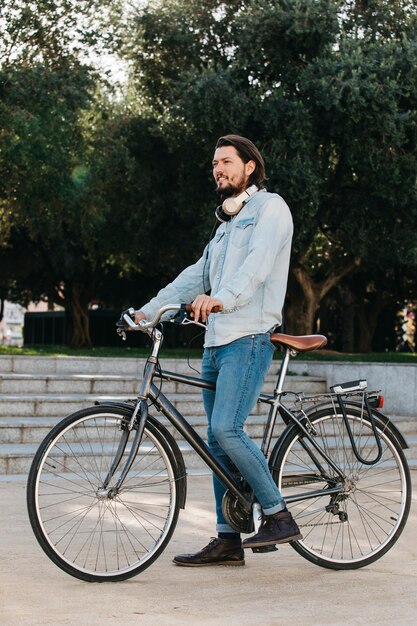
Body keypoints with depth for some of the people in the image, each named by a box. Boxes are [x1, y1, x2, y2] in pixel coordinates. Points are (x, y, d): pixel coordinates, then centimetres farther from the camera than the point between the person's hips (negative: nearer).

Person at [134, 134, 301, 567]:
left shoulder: (269, 207, -1)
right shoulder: (227, 223, 26)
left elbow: (259, 263, -19)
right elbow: (196, 275, 22)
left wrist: (220, 298, -36)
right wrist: (149, 310, 11)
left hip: (248, 340, -9)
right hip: (216, 341, 9)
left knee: (226, 429, -20)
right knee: (219, 441, 6)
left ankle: (279, 517, -9)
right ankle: (227, 541, 10)